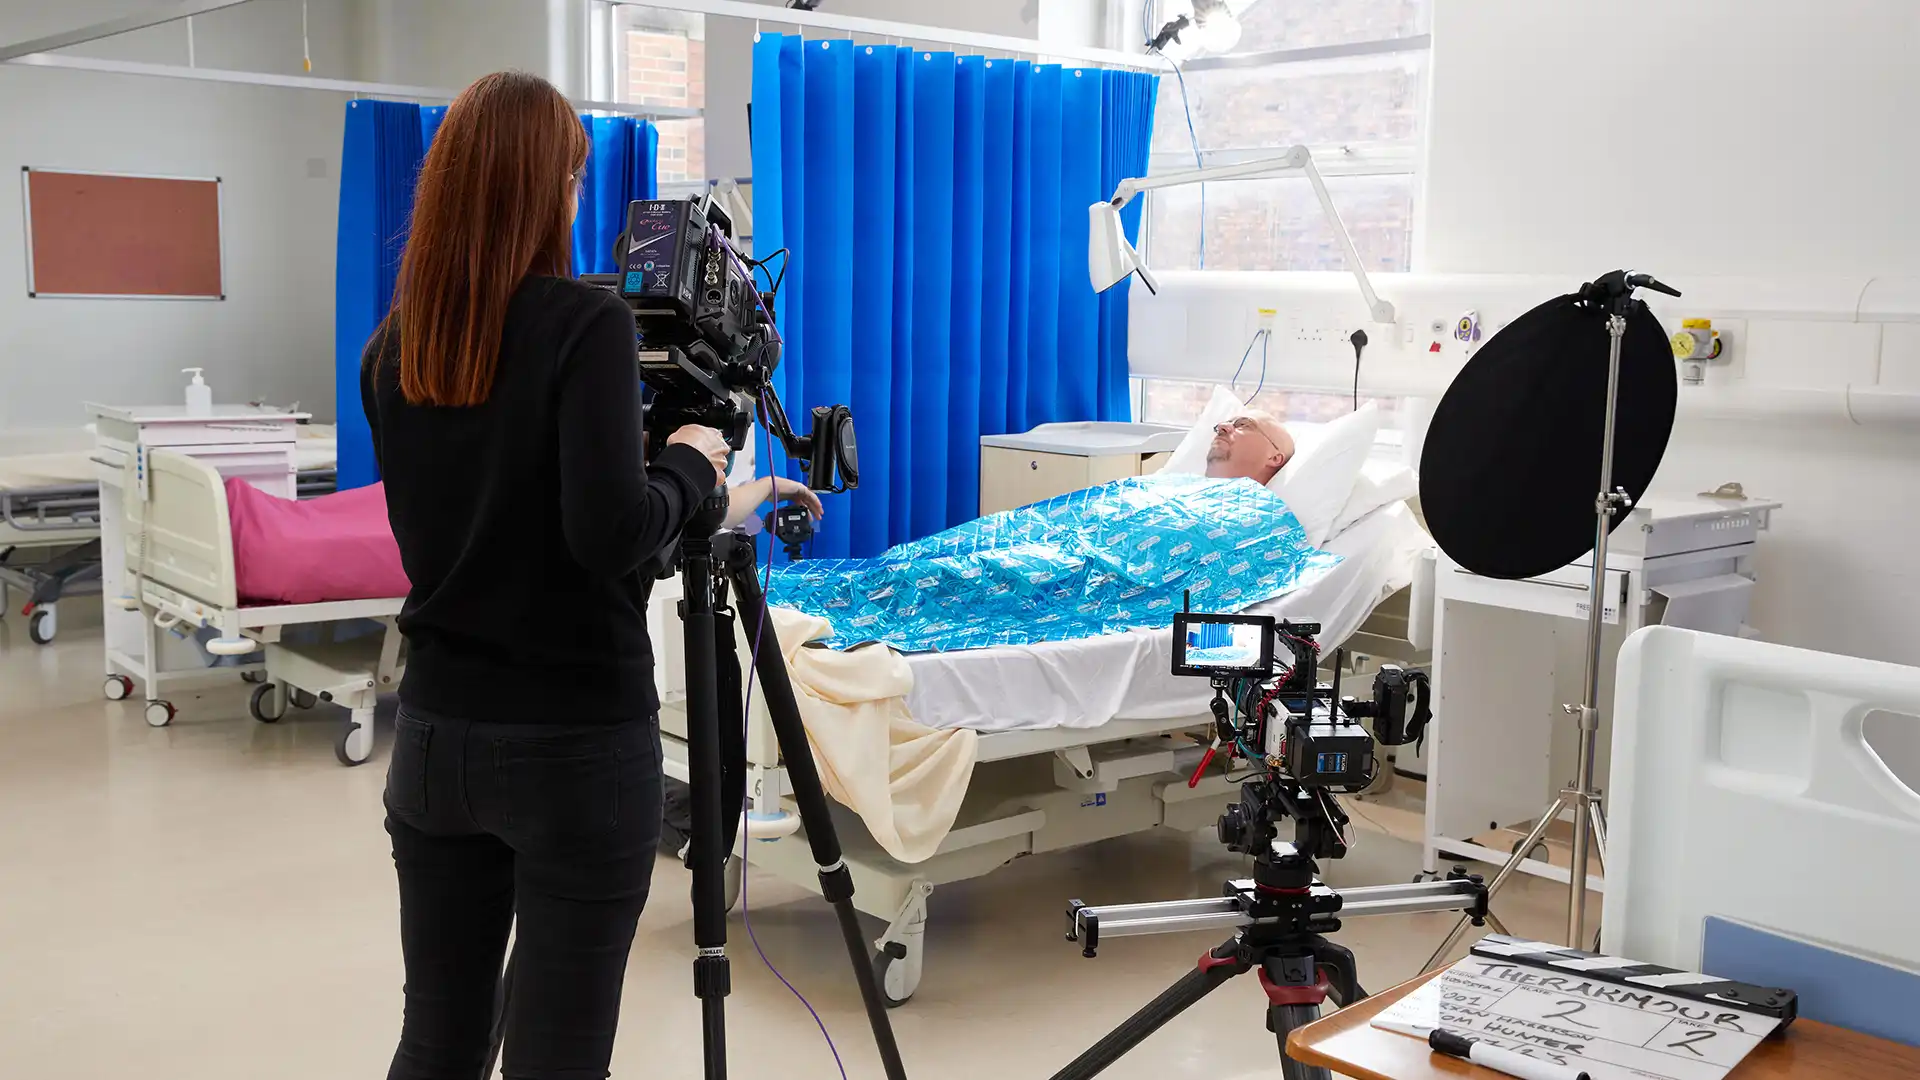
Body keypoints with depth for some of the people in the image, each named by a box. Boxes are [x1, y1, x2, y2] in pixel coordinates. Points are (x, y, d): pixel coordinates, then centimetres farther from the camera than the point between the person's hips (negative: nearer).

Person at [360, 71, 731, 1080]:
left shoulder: (393, 344, 5)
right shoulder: (584, 322, -14)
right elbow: (609, 532, -23)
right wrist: (690, 464, -4)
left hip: (435, 729, 6)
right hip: (577, 741, -6)